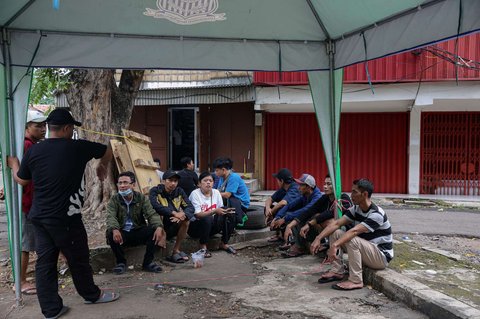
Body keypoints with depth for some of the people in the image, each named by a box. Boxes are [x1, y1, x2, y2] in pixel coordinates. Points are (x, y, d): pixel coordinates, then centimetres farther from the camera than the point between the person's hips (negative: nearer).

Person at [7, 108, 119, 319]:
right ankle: (92, 295, 31)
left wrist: (14, 163, 37)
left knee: (45, 262, 10)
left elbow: (22, 180, 17)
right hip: (64, 217, -5)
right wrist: (102, 167, 30)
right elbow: (107, 151, 8)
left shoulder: (33, 151, 2)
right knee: (78, 259, 12)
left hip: (39, 216, 5)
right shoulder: (77, 147, -8)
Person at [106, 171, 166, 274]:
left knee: (153, 230, -27)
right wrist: (115, 230, -42)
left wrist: (159, 227, -35)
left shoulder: (141, 198, 0)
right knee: (111, 234, -32)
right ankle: (121, 262, -9)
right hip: (122, 233, 0)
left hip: (138, 232, 1)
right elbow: (111, 217, -19)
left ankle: (148, 262, -11)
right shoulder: (114, 200, -2)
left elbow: (152, 214, -13)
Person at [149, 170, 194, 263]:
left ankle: (176, 250, -6)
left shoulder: (179, 192, 6)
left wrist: (183, 215, -27)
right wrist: (174, 213, -35)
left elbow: (190, 207, -5)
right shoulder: (155, 191, -7)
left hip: (174, 225, 4)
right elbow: (155, 206, -27)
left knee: (186, 220, -22)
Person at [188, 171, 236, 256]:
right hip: (195, 226, -6)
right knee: (207, 219, -37)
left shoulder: (216, 192, 2)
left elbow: (220, 210, 5)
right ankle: (203, 247, -16)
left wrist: (226, 211, -19)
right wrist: (214, 211, -35)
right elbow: (197, 215, -23)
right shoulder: (195, 194, -15)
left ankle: (224, 244, 1)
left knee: (231, 216, -13)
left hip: (211, 226, 6)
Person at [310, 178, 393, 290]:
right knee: (335, 233, -5)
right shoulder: (355, 209, -1)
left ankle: (356, 281, -24)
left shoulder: (377, 214, -24)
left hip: (381, 256, -8)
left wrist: (334, 245, -46)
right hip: (364, 251, 8)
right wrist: (318, 239, -20)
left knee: (352, 239, -33)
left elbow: (354, 231, -37)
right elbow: (336, 223, -8)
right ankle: (338, 271, -4)